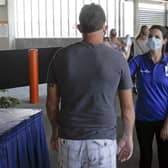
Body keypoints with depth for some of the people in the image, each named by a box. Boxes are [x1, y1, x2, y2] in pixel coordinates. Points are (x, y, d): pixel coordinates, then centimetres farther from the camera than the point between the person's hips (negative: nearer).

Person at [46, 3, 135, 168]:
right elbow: (127, 107, 1)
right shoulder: (117, 59, -6)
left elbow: (51, 103, 4)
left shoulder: (61, 56, -3)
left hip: (69, 138, 2)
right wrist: (128, 136, 15)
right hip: (103, 140, -1)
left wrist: (55, 131, 19)